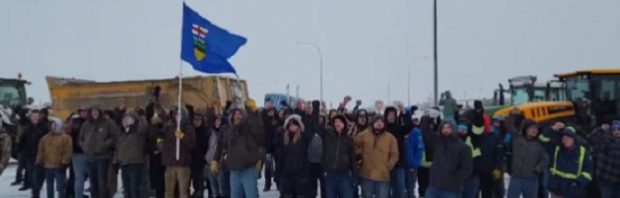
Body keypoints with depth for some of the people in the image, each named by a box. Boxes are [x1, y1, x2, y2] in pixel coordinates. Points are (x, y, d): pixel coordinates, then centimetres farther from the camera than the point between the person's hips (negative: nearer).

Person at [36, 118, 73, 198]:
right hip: (48, 167, 6)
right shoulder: (45, 138, 12)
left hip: (59, 166, -5)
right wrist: (39, 162, 7)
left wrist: (64, 163, -16)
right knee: (49, 186, 14)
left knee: (60, 186, -3)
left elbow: (68, 152, -10)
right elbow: (41, 151, 14)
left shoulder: (65, 138, -5)